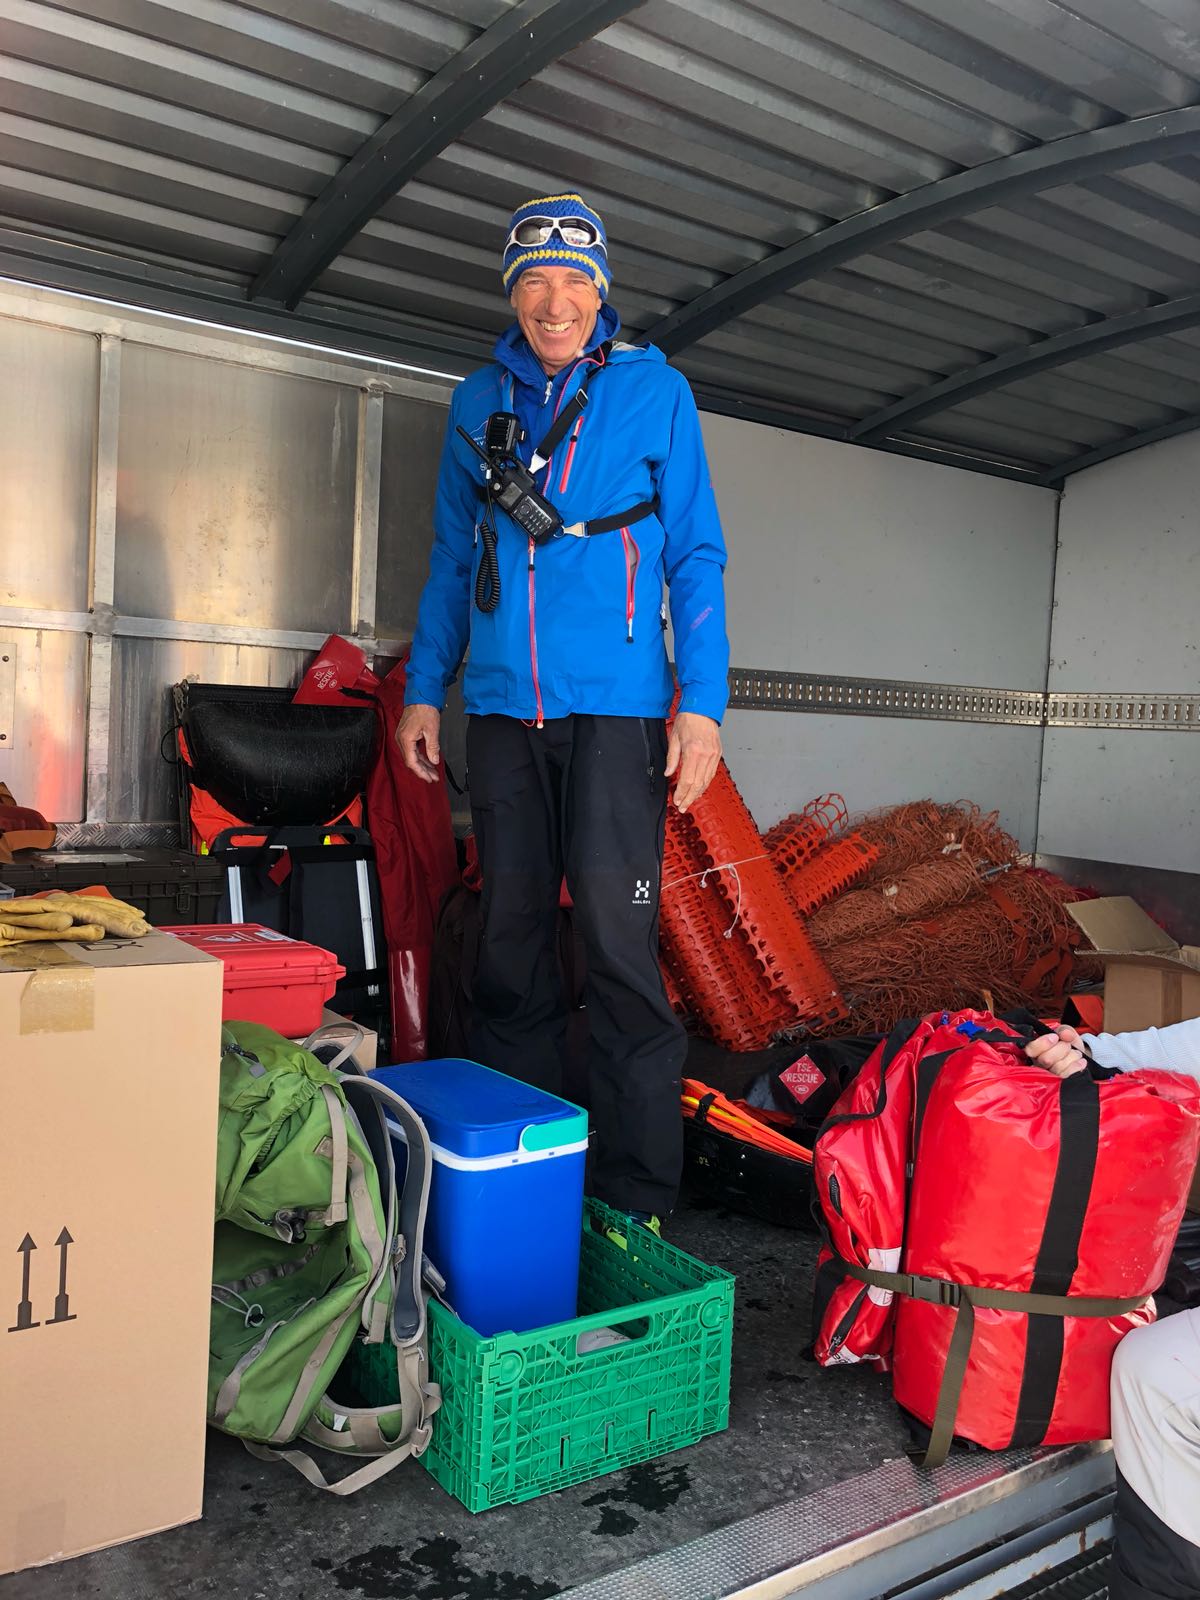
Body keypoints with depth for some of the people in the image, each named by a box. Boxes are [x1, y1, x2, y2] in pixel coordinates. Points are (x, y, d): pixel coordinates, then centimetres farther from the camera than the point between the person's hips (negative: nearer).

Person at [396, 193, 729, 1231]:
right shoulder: (479, 401, 15)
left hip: (615, 707, -4)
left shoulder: (655, 391, 5)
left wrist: (702, 702, -7)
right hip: (502, 709, 4)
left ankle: (637, 1201, 4)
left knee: (618, 945, -7)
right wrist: (424, 688, 12)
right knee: (510, 938, 8)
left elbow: (696, 555, 2)